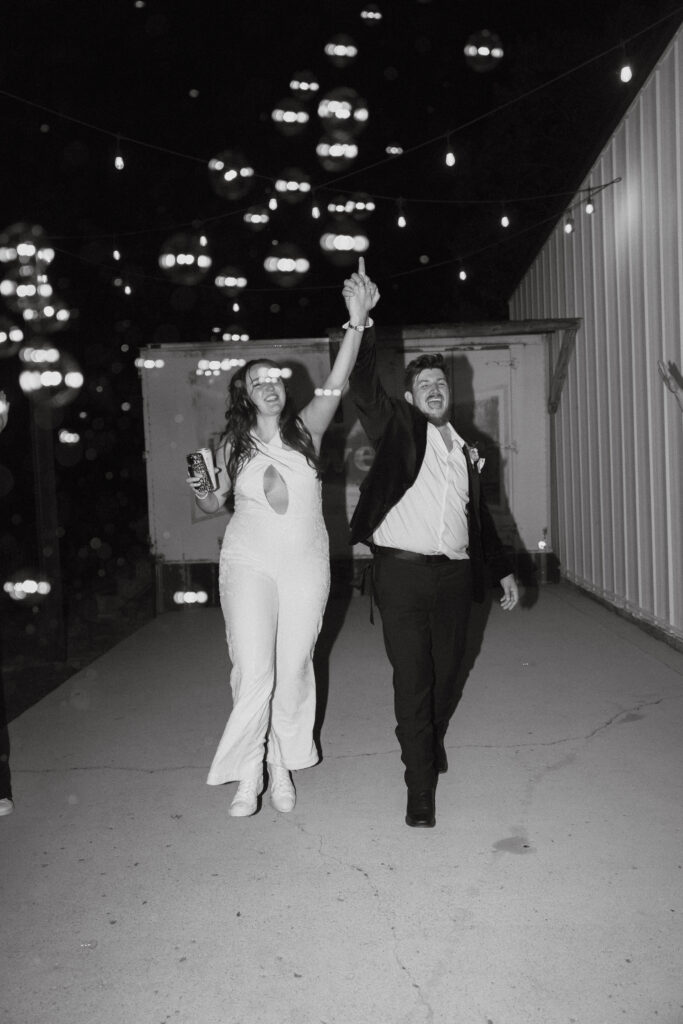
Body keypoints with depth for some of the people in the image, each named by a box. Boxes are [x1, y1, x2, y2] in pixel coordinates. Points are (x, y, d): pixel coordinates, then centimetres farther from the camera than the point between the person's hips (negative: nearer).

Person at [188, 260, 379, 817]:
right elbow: (216, 503, 13)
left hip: (307, 564, 1)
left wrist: (357, 319, -24)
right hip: (249, 563, -1)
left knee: (294, 668, 8)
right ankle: (249, 772, 12)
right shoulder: (234, 444, 3)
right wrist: (202, 492, -11)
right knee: (254, 672, -7)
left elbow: (336, 383, -13)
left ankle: (283, 763, 27)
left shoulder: (306, 430, 1)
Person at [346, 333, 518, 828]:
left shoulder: (465, 451, 17)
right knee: (412, 679, -2)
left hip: (454, 575, 5)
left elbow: (480, 516, 24)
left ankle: (433, 739, 41)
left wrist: (504, 570, 24)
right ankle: (421, 786, 8)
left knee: (448, 673, 13)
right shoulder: (398, 428, 4)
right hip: (402, 572, -4)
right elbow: (364, 386, -13)